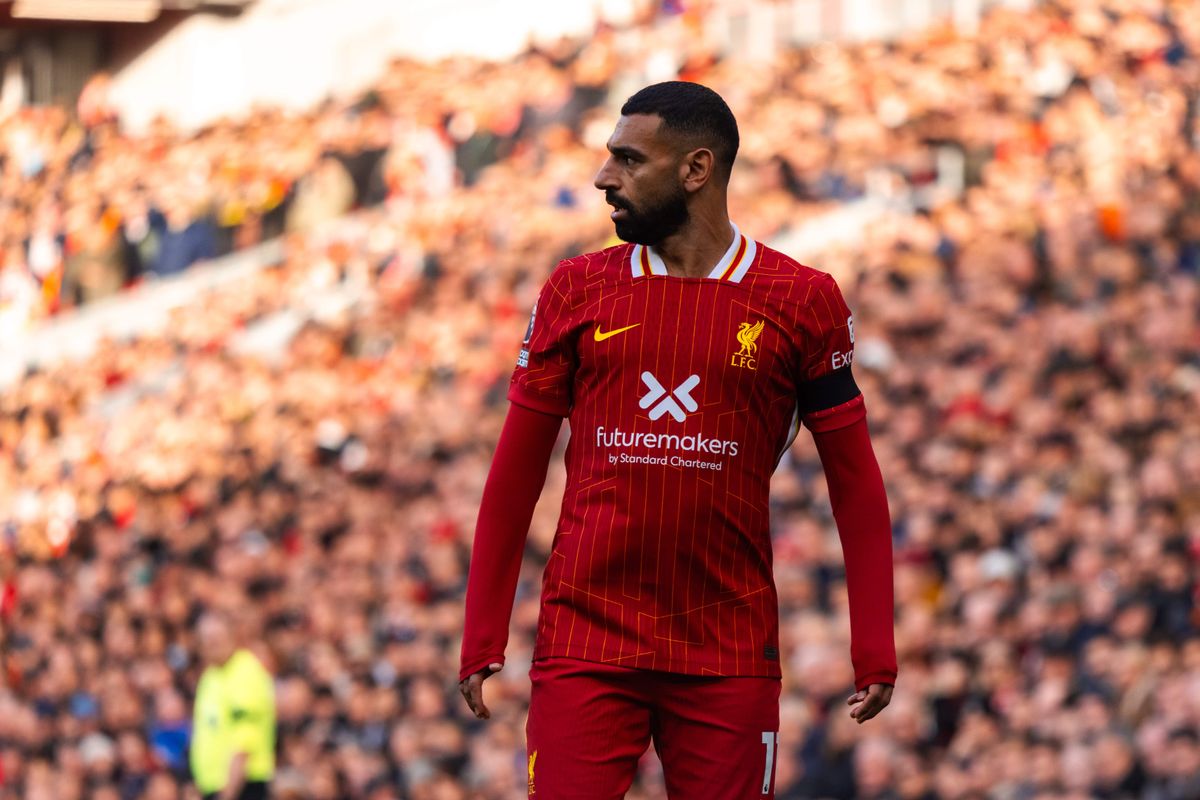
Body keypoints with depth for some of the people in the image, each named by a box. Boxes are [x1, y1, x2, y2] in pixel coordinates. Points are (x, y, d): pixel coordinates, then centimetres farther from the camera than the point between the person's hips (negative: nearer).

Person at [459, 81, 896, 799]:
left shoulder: (801, 301, 3)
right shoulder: (578, 289, 8)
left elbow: (855, 482, 6)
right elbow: (516, 474, 10)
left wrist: (875, 651, 0)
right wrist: (483, 642, 6)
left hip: (730, 654, -1)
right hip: (584, 647, 1)